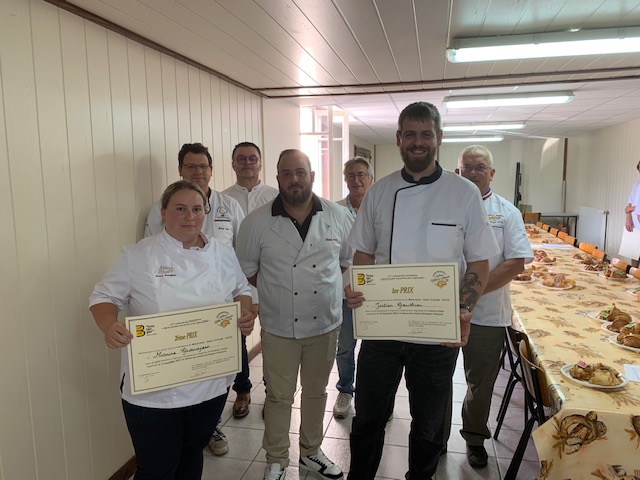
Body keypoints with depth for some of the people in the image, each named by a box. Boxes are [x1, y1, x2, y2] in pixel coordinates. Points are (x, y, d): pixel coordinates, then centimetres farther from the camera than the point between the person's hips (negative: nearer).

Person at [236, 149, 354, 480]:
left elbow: (351, 260, 8)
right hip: (279, 327, -2)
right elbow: (245, 269, 2)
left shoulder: (339, 217, -4)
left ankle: (311, 452, 40)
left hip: (325, 324, 2)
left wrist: (340, 290, -1)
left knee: (316, 391, 19)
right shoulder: (257, 222, -7)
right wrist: (274, 290, -2)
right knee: (279, 396, 11)